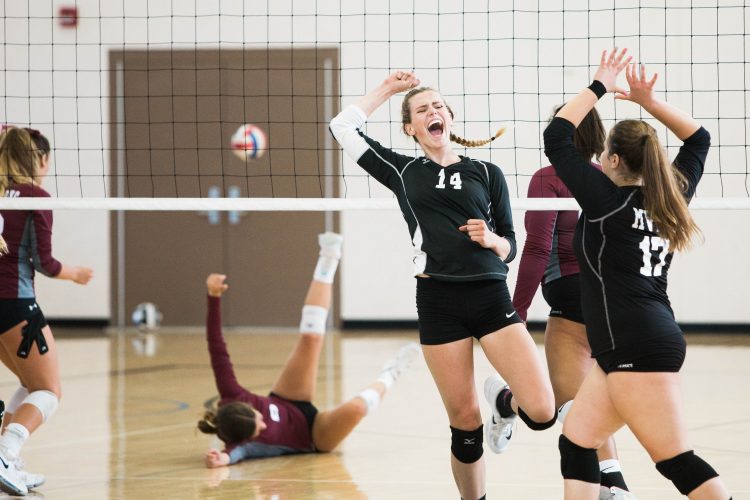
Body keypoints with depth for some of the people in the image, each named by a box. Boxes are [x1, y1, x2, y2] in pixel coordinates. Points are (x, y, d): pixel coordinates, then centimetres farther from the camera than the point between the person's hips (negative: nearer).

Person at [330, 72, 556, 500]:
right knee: (465, 423, -1)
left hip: (491, 298, 0)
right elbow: (344, 126, 10)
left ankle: (503, 403, 22)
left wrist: (490, 239, -9)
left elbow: (510, 247, 12)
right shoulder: (402, 172, 12)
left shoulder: (486, 173, 11)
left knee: (542, 412, -13)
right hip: (438, 302, 0)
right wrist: (388, 88, 17)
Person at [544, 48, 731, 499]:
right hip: (633, 347, 9)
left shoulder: (607, 198, -8)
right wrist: (648, 101, 19)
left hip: (639, 348, -9)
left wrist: (600, 86, 1)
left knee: (677, 462, -9)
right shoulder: (669, 198, 11)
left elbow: (556, 136, -5)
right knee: (576, 442, 10)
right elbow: (699, 139, 26)